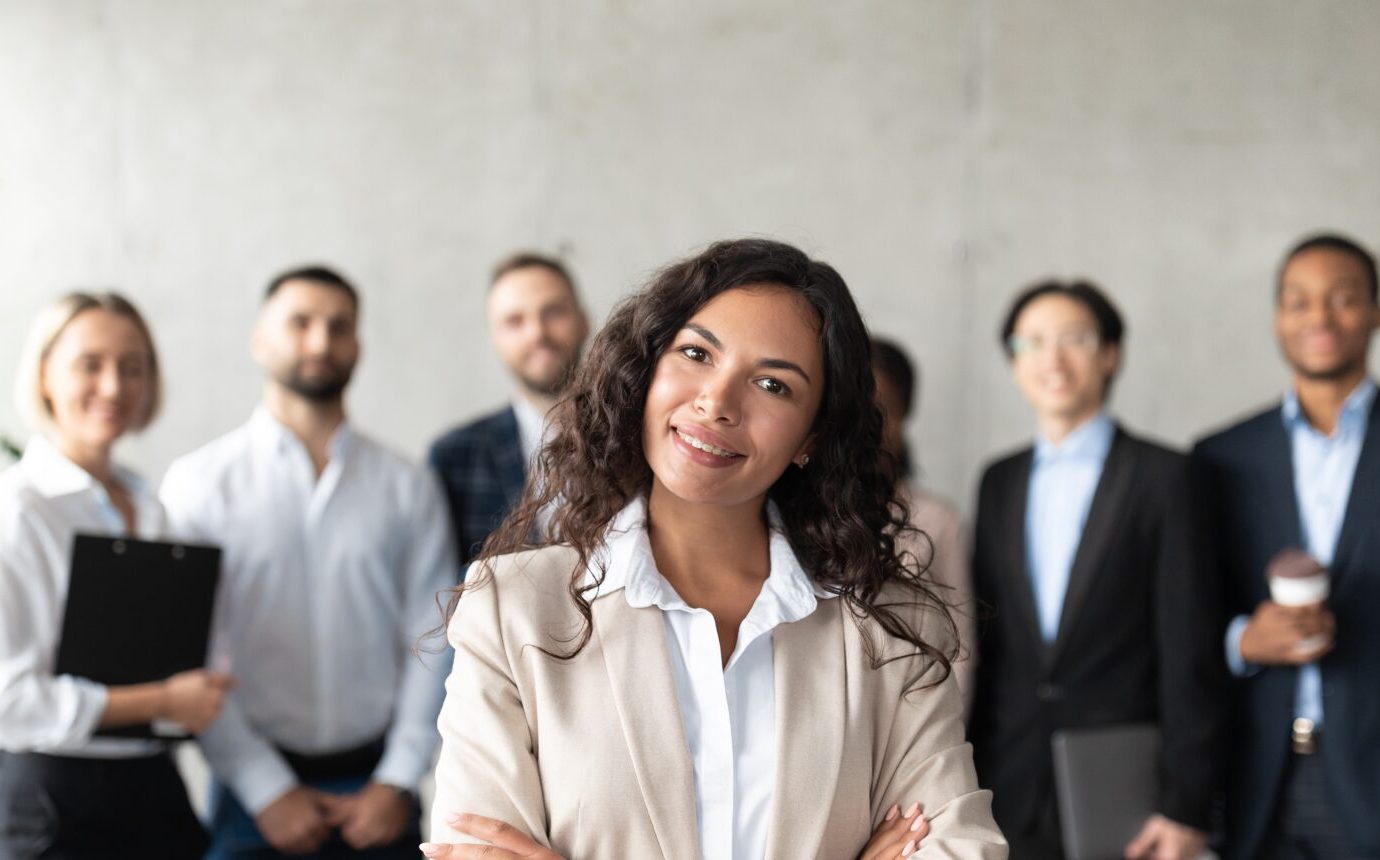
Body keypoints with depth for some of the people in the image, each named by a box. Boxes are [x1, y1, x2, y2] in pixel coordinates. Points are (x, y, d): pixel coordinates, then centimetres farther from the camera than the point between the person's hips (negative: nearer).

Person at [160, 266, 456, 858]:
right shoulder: (199, 483, 0)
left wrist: (397, 781, -5)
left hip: (377, 794, 1)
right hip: (255, 789, -1)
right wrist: (267, 790, -8)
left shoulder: (408, 487, 6)